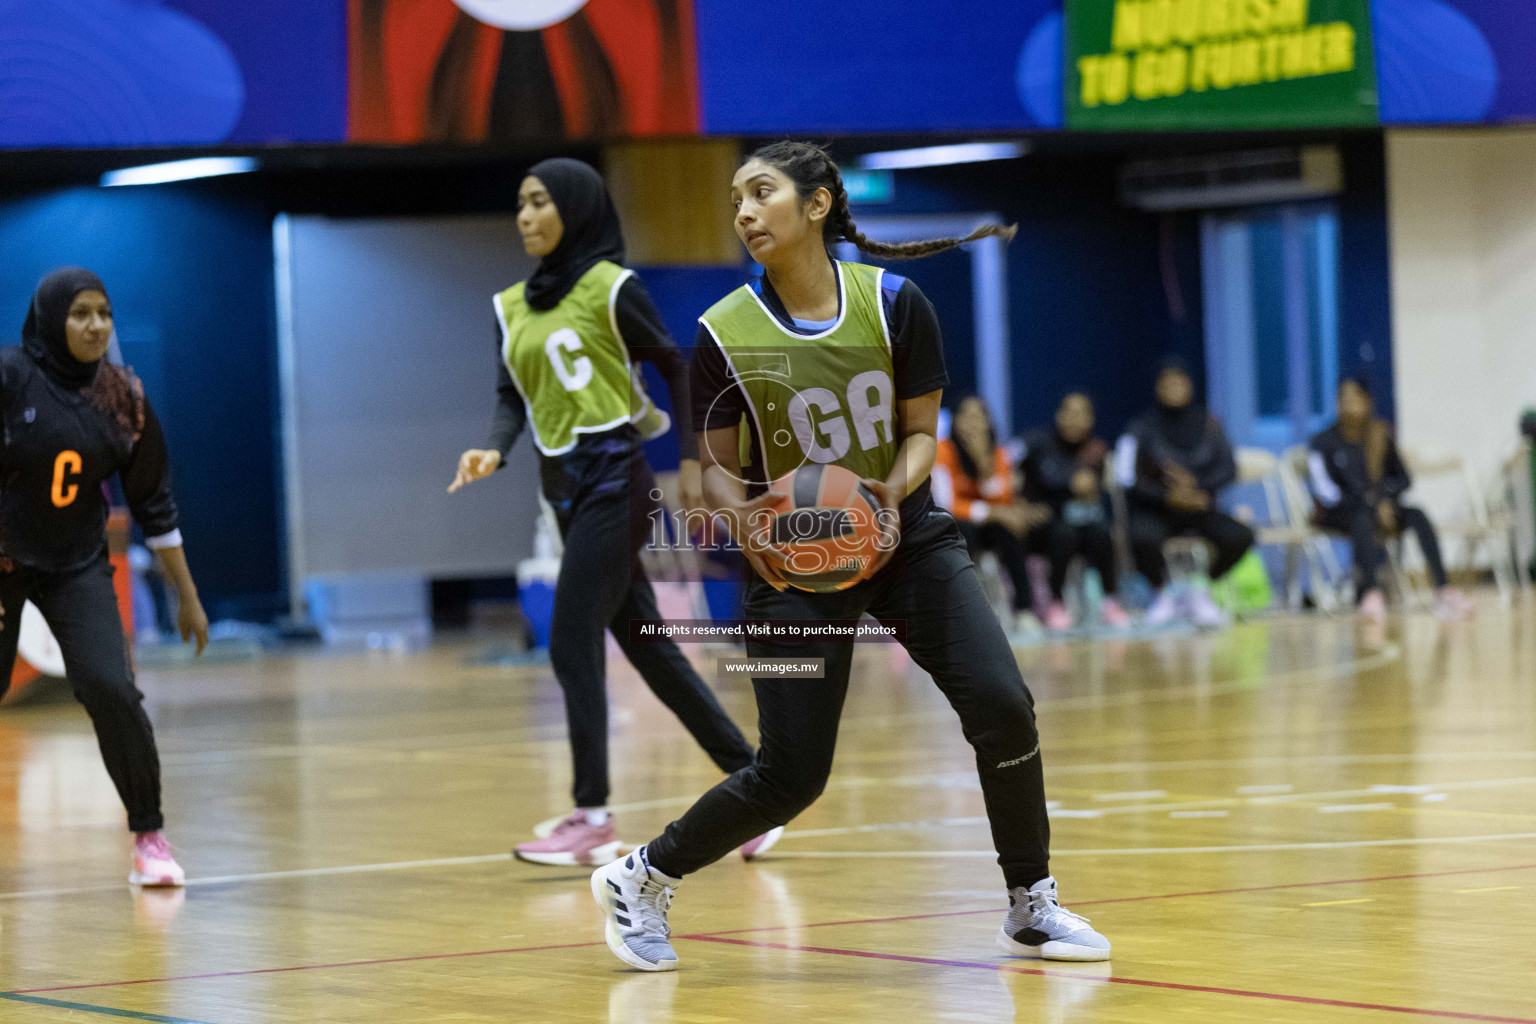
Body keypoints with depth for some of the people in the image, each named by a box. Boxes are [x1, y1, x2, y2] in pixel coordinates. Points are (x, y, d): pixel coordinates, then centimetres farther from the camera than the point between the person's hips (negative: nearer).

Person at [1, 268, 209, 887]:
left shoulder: (121, 396, -3)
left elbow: (153, 500, 4)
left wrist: (187, 596, 6)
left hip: (78, 564, 2)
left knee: (110, 689, -15)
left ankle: (149, 838, -2)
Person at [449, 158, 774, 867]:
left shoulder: (609, 288, -6)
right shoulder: (511, 306, 13)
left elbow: (675, 367, -3)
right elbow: (512, 395, 12)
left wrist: (692, 462, -6)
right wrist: (494, 451, -8)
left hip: (612, 478, -7)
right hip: (564, 487, 7)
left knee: (573, 645, -11)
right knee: (647, 647, 8)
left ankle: (592, 818, -8)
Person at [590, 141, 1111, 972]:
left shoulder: (893, 305, -8)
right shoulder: (725, 335, -10)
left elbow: (921, 432, 0)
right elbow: (716, 466, -2)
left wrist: (893, 494, -21)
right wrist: (739, 515, -24)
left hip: (905, 538, 2)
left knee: (1002, 707, -16)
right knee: (791, 777, -8)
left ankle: (1030, 907, 4)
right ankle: (640, 879, 16)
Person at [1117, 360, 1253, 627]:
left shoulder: (1208, 425, 7)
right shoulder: (1143, 430, -2)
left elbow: (1228, 469, -1)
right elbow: (1129, 480, -11)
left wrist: (1196, 484, -20)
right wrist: (1169, 496, -24)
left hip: (1199, 509, 3)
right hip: (1154, 512, -3)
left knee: (1242, 537, -24)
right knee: (1141, 538, -38)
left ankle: (1198, 590, 2)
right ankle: (1164, 592, -4)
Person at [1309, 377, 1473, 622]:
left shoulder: (1381, 437, 13)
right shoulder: (1325, 442, 1)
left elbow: (1402, 478, 15)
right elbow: (1326, 493, -8)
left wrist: (1385, 500, -7)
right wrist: (1371, 506, -17)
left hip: (1379, 509, 4)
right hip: (1338, 515, -4)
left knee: (1417, 516, -25)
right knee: (1363, 519, -39)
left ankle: (1442, 591, -39)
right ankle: (1371, 591, -61)